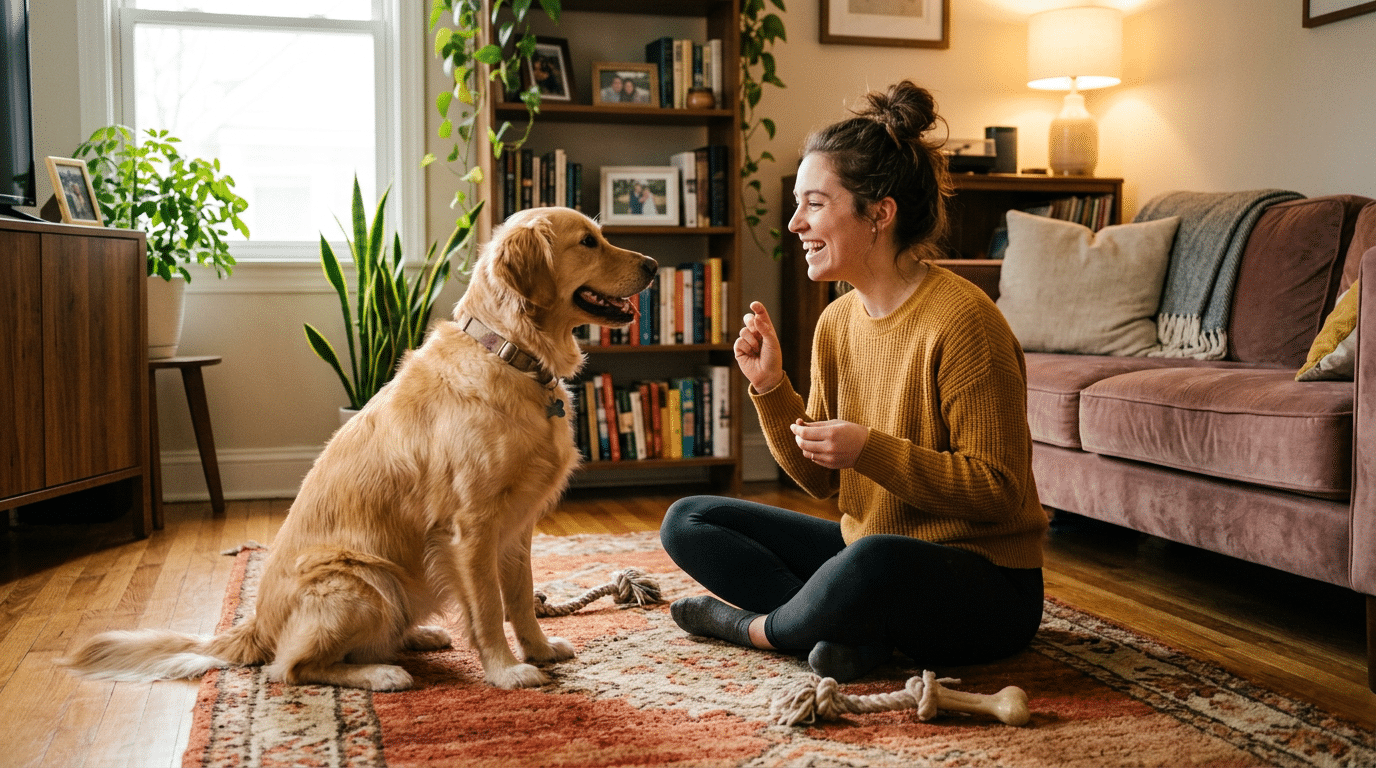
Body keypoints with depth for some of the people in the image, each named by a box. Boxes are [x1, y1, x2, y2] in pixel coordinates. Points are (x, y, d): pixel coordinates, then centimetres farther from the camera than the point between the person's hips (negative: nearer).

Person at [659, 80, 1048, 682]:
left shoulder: (961, 320, -19)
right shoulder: (837, 323, 4)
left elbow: (1000, 491, -18)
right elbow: (822, 480, 8)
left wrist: (871, 451, -25)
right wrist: (770, 389, -6)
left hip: (984, 584, -8)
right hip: (862, 552, 8)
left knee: (874, 560, -41)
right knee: (687, 521, 4)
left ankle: (757, 625, -8)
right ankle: (857, 628, -12)